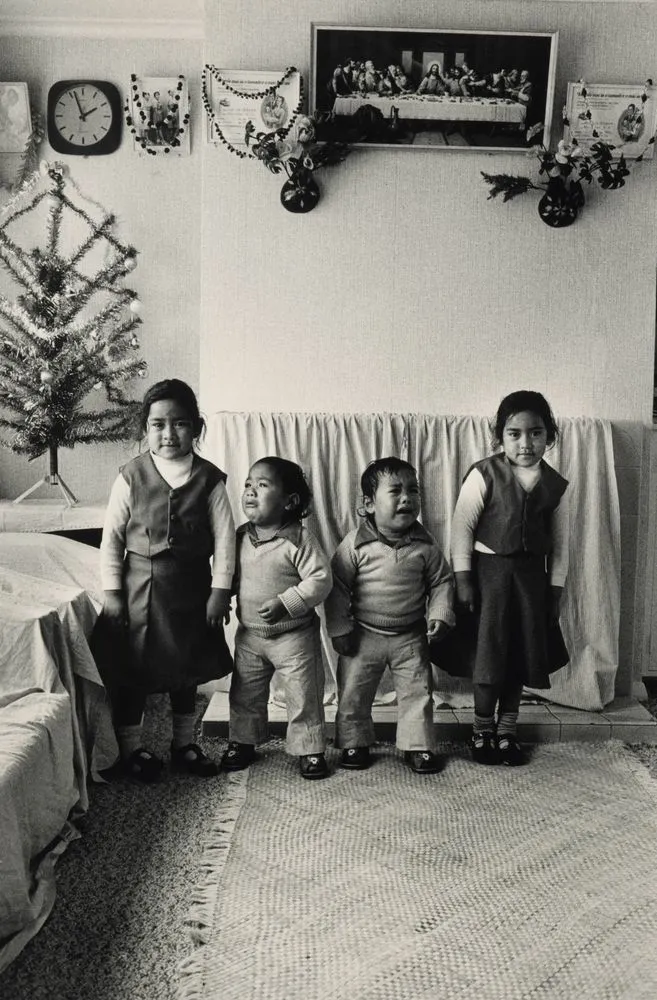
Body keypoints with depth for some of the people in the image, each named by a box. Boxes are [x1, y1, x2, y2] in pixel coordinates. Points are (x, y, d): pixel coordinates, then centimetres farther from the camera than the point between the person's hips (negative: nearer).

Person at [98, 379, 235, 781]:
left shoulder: (209, 478, -6)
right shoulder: (132, 476, -7)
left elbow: (224, 537, -5)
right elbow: (112, 537, -4)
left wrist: (220, 590, -8)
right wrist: (112, 592, -6)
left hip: (191, 588, 1)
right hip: (140, 585, -1)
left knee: (187, 667, 16)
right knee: (132, 671, 7)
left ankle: (185, 743, 34)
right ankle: (132, 747, 26)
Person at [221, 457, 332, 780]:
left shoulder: (299, 539, -18)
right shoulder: (240, 536, 0)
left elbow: (320, 578, -20)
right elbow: (231, 575, 14)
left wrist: (286, 602, -27)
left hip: (294, 636, -5)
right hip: (249, 635, 5)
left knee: (303, 696, 5)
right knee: (244, 695, 17)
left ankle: (309, 750, 22)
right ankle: (242, 742, 37)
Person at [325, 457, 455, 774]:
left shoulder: (425, 545, -7)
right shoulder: (356, 544, -13)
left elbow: (442, 581, 4)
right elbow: (337, 586, -8)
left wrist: (440, 614, -9)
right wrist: (339, 628, -8)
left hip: (410, 637, 1)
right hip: (364, 635, -1)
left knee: (417, 692, 7)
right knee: (353, 693, 8)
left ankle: (418, 746, 23)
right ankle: (354, 743, 27)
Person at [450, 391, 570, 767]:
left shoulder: (555, 485, 0)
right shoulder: (484, 475, -11)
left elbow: (560, 542, 7)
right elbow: (462, 527, -9)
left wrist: (555, 589, 5)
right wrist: (463, 579, -12)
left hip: (531, 574, 4)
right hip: (490, 570, -3)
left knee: (522, 654, 10)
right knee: (490, 653, 1)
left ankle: (508, 731, 25)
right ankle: (483, 730, 19)